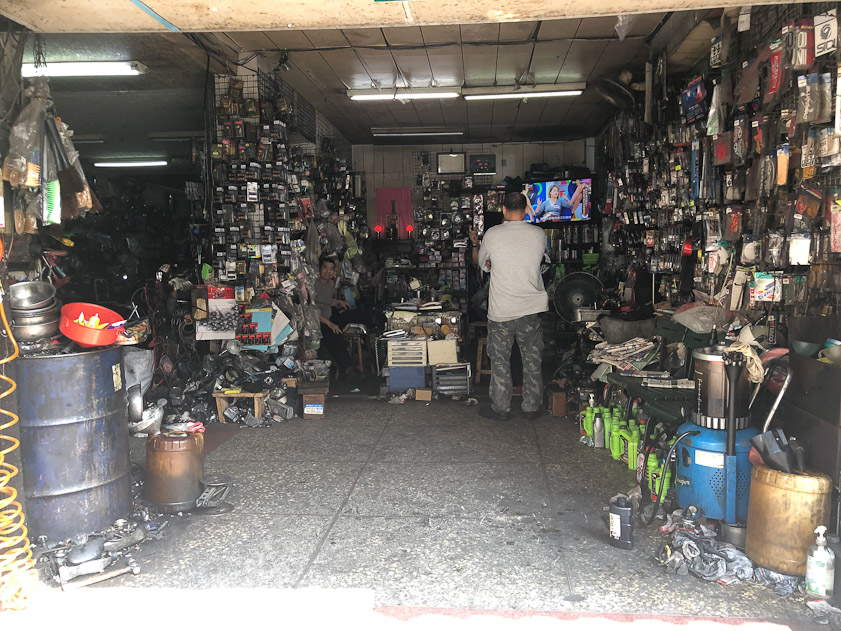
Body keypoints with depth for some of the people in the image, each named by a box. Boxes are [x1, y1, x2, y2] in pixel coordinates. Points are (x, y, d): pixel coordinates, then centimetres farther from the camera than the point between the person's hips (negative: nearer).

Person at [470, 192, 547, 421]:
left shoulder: (492, 234, -8)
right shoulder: (538, 234, -1)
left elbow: (481, 263, 9)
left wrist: (475, 244, 29)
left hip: (501, 310, -2)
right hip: (532, 308, 2)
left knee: (500, 359, 10)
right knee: (532, 359, 13)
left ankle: (501, 408, 17)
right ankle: (532, 407, 21)